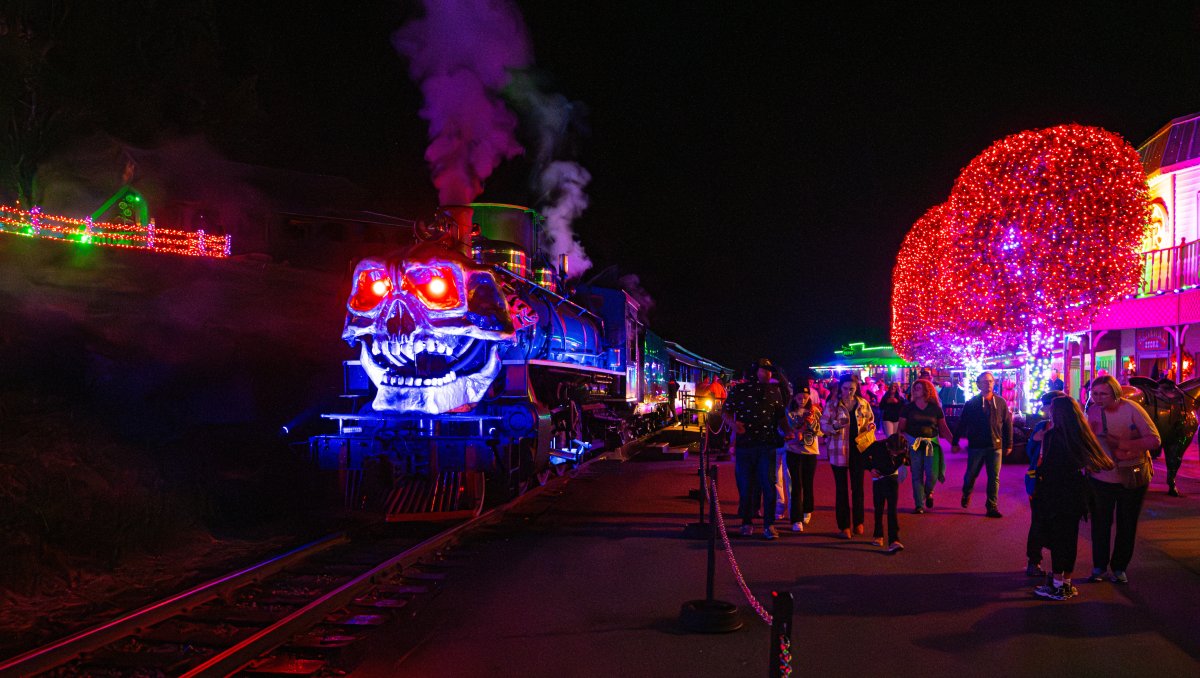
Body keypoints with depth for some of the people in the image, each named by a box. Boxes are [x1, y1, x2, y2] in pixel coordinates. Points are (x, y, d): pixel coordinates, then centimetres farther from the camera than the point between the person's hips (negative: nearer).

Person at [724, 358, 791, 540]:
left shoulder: (774, 392, 12)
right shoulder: (739, 390, 3)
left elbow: (781, 416, 19)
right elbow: (725, 411, 5)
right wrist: (733, 423, -14)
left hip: (767, 445, 1)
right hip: (744, 444, -1)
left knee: (768, 484, -4)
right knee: (745, 485, 5)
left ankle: (769, 525, 3)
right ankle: (747, 522, 19)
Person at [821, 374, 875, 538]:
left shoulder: (863, 403, 4)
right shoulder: (833, 404, -3)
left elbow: (870, 421, 15)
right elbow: (823, 425, -4)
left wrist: (871, 426, -8)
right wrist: (836, 426, -23)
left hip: (858, 449, 2)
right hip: (839, 451, -2)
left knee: (858, 487, 8)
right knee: (841, 488, 1)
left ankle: (858, 522, 21)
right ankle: (844, 526, 8)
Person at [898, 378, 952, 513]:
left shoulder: (935, 408, 4)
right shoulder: (908, 407, 3)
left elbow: (944, 428, 6)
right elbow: (901, 427, 3)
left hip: (932, 444, 0)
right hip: (914, 445, 0)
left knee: (932, 474, -7)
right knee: (917, 476, 1)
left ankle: (928, 492, 26)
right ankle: (919, 505, 9)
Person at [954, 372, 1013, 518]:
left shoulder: (1001, 403, 4)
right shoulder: (972, 403, -1)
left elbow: (1008, 424, 7)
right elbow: (962, 424, 0)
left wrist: (1009, 444, 7)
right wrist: (955, 442, 0)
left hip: (995, 446, 1)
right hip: (976, 446, -1)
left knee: (994, 478, 1)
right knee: (971, 474, 10)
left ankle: (992, 507, 7)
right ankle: (966, 495, 37)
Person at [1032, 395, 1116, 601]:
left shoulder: (1052, 435, -14)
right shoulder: (1082, 436, 3)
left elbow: (1046, 466, -14)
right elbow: (1085, 462, 8)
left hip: (1055, 494, -6)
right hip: (1075, 494, 6)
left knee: (1057, 537, 1)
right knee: (1070, 536, 13)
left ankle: (1058, 586, 6)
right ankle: (1067, 583, 22)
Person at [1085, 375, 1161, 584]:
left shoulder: (1131, 409, -15)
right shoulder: (1092, 411, -5)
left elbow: (1155, 439, -17)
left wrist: (1129, 445, -29)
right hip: (1101, 478, 2)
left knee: (1127, 525, 10)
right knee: (1100, 523, 7)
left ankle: (1119, 567, 24)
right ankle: (1099, 566, 20)